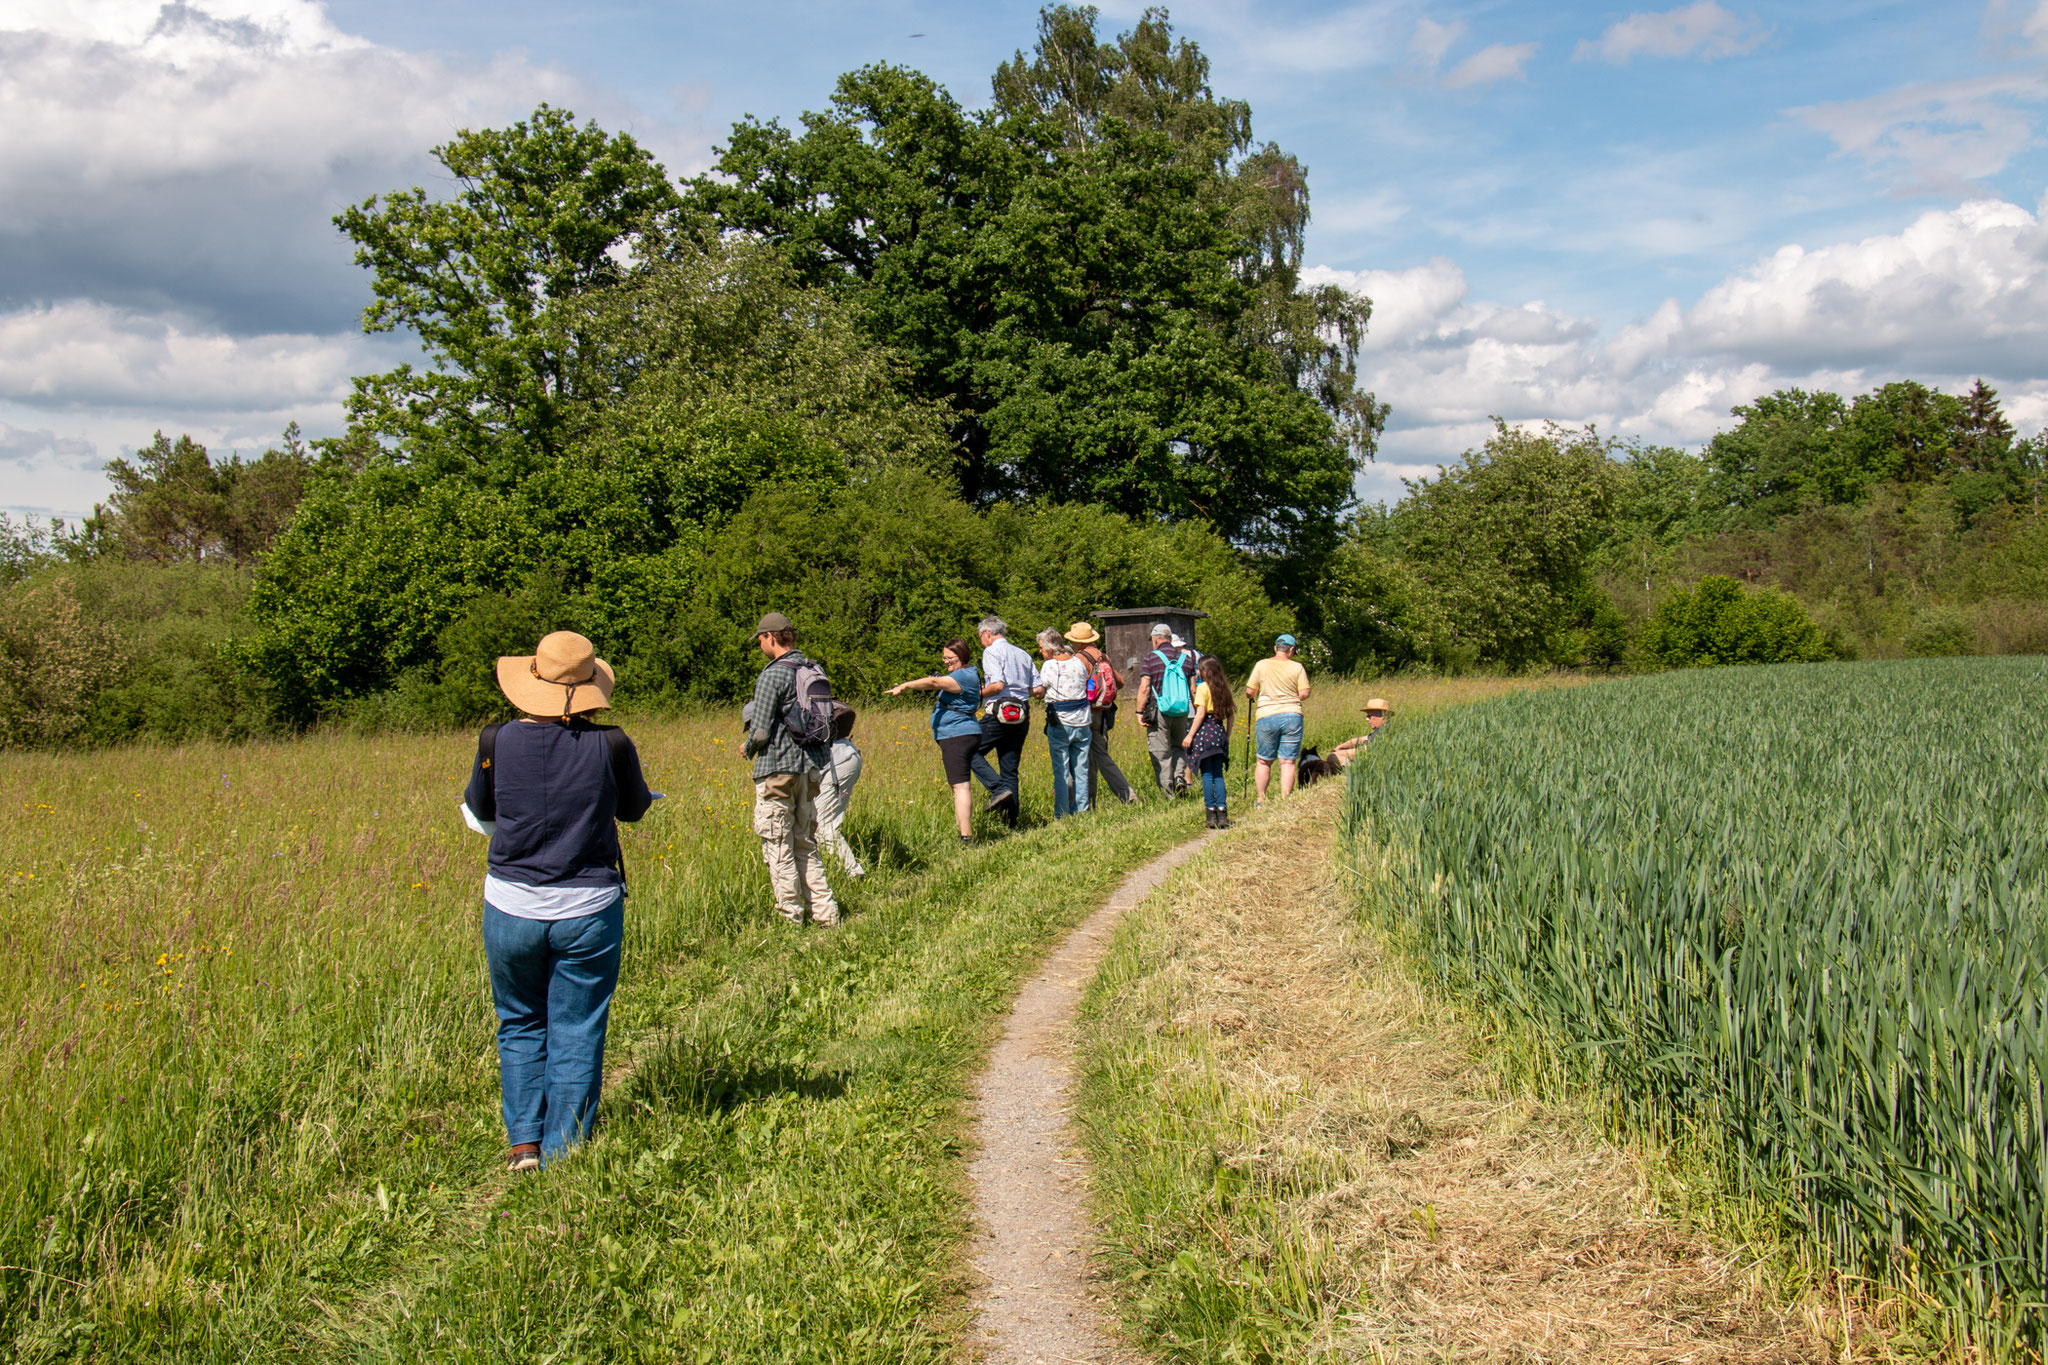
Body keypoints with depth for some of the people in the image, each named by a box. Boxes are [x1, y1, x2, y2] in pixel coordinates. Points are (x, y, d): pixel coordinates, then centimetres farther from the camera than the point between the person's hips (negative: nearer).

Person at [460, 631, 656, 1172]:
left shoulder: (498, 742, -8)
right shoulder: (610, 746, -11)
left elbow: (481, 810, 9)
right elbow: (634, 809, 7)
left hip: (510, 906, 1)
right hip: (589, 908, -1)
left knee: (520, 1025, 21)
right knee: (576, 1035, 10)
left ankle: (523, 1142, 18)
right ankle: (562, 1158, 14)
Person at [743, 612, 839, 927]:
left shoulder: (772, 675, -13)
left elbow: (760, 731, -14)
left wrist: (749, 747, 5)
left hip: (778, 768, -7)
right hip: (811, 767, 7)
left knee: (778, 848, 1)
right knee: (806, 845, 15)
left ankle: (791, 919, 3)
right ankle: (825, 913, 12)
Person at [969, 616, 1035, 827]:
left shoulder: (991, 652, -4)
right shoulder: (1023, 655, 18)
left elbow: (997, 685, -18)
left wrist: (980, 693, -1)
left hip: (999, 713, -7)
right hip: (1022, 716, 7)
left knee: (972, 752, 5)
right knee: (1011, 769, 9)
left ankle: (999, 789, -14)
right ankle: (1011, 822, 6)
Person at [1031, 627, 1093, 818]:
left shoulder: (1049, 666, -9)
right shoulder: (1078, 662, 5)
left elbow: (1039, 691, -3)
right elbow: (1087, 687, 13)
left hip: (1060, 724, -4)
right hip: (1082, 722, 4)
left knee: (1061, 770, 1)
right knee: (1081, 769, 11)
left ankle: (1062, 815, 1)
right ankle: (1082, 810, 14)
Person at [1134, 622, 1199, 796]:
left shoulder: (1150, 659, -3)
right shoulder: (1186, 658, 9)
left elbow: (1144, 688, -10)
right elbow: (1193, 689, 8)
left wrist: (1140, 712, -4)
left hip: (1158, 712, -4)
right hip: (1181, 712, 4)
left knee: (1160, 754, 2)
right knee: (1179, 746, 22)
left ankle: (1168, 793, 0)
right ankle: (1180, 776, -1)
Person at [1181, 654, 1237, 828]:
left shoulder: (1203, 687, -6)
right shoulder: (1223, 688, 11)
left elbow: (1200, 713, -12)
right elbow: (1231, 714, 12)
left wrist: (1190, 735, -9)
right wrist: (1227, 735, 20)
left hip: (1205, 730, -5)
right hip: (1220, 730, 6)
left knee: (1207, 774, -2)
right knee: (1218, 774, 9)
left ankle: (1211, 813, -4)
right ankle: (1222, 812, 1)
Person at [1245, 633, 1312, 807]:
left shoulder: (1261, 665, 1)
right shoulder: (1297, 668, 0)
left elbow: (1249, 691, 0)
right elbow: (1304, 694, -3)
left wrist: (1256, 697, 22)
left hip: (1267, 717, 0)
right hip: (1292, 716, 0)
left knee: (1264, 761, 12)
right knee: (1288, 762, 1)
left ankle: (1261, 799, 16)